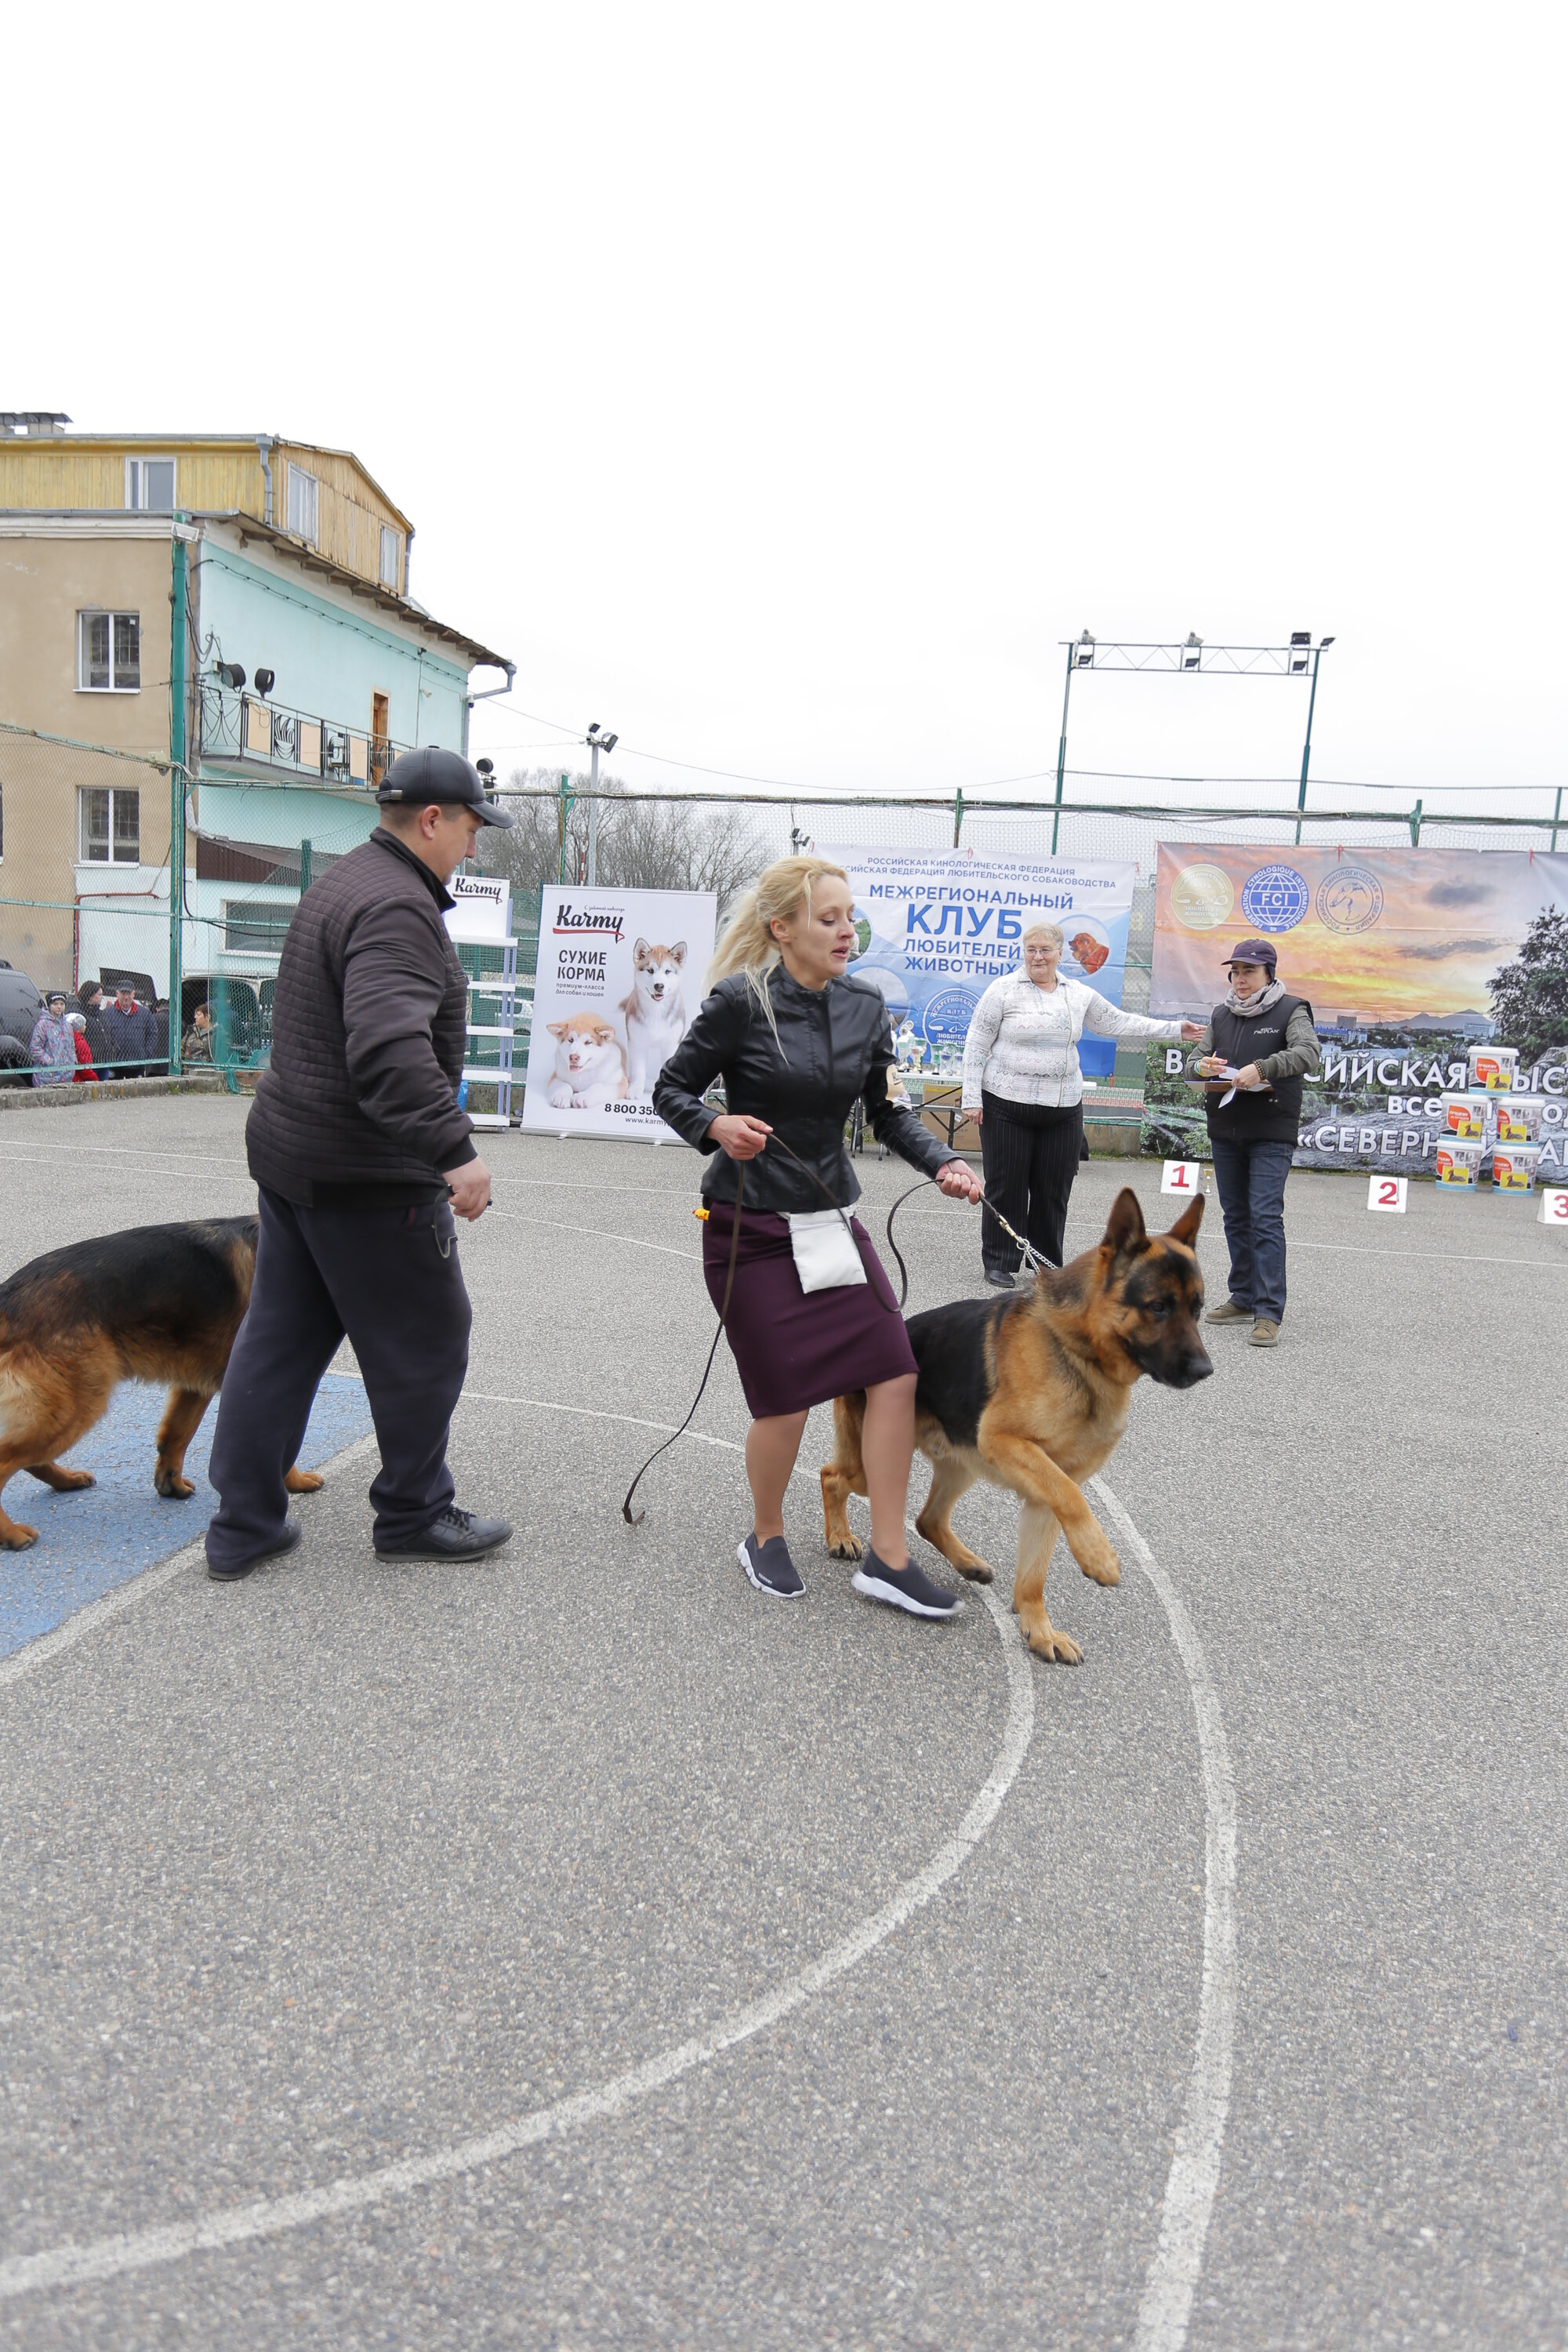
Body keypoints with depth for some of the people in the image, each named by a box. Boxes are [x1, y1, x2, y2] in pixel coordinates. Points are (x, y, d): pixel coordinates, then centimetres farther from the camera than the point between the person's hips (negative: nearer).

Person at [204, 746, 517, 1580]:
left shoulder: (343, 881, 15)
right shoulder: (396, 907, -20)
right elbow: (391, 1047, -35)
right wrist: (454, 1150, -39)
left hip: (289, 1150, 10)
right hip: (366, 1173, -10)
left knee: (280, 1338, 15)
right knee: (422, 1344, 6)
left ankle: (242, 1525, 23)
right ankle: (414, 1516, 22)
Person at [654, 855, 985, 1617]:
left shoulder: (865, 1007, 2)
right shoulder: (741, 1002, -13)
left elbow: (888, 1113, 8)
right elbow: (671, 1090, -4)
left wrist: (942, 1162, -8)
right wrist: (718, 1126, -23)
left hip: (833, 1218, 5)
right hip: (752, 1229, -5)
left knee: (895, 1374, -3)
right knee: (786, 1398, -1)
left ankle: (888, 1558, 11)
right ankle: (766, 1540, 27)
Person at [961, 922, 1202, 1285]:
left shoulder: (1080, 995, 11)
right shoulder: (1004, 990, -2)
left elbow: (1118, 1022, 21)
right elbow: (976, 1047, -2)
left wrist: (1174, 1029, 17)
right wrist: (972, 1098, -7)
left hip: (1063, 1109, 4)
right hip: (1007, 1106, -4)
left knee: (1054, 1191, 6)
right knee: (1006, 1188, 0)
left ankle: (1047, 1265, 18)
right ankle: (998, 1263, 11)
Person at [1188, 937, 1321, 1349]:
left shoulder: (1290, 1011, -2)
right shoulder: (1221, 1015, 14)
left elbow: (1307, 1054, -18)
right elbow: (1196, 1061, 13)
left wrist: (1261, 1067, -31)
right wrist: (1203, 1065, -11)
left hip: (1272, 1133, -6)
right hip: (1225, 1130, 6)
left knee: (1265, 1217, -13)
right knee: (1236, 1217, 10)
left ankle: (1270, 1313, -13)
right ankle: (1245, 1299, 21)